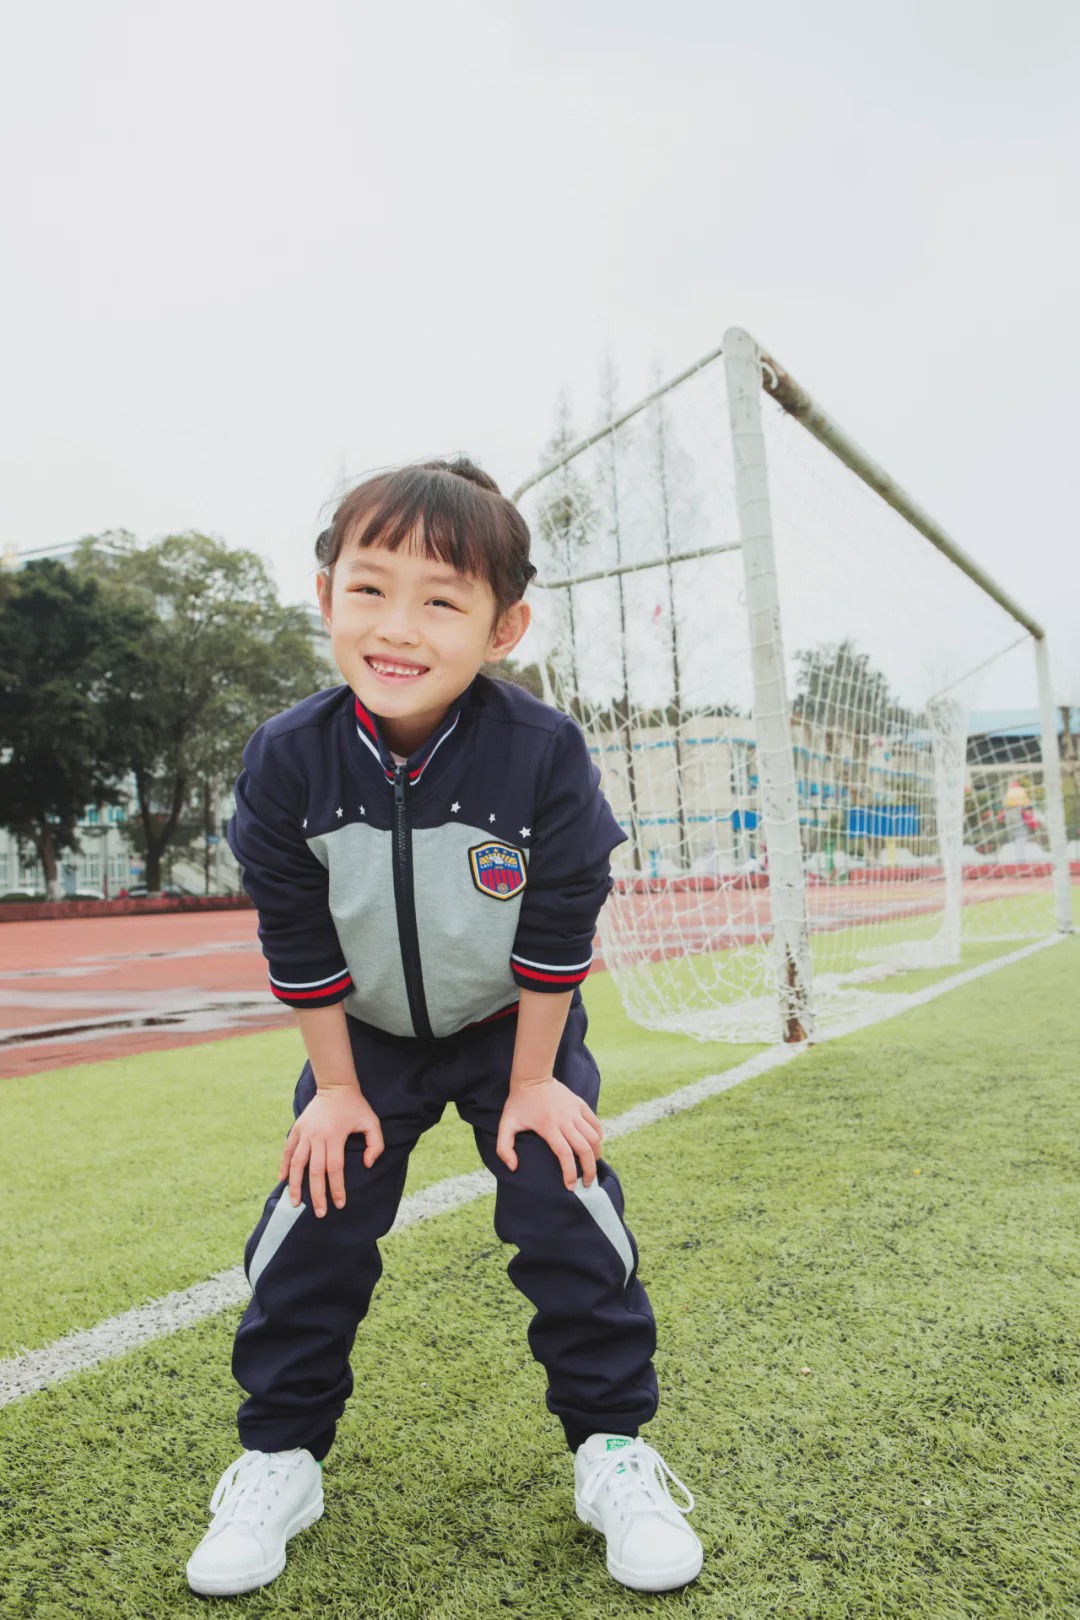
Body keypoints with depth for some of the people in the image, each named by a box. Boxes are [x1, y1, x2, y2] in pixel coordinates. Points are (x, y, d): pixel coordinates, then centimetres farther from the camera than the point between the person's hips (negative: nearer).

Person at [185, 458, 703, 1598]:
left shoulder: (542, 752, -27)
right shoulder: (287, 760, -22)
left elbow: (557, 934, -17)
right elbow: (298, 945, -12)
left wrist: (534, 1081, -11)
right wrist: (336, 1087, -6)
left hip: (514, 1028, -1)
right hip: (367, 1036, 2)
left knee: (570, 1213, -6)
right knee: (311, 1226, 0)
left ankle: (612, 1449, 16)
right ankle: (279, 1459, 22)